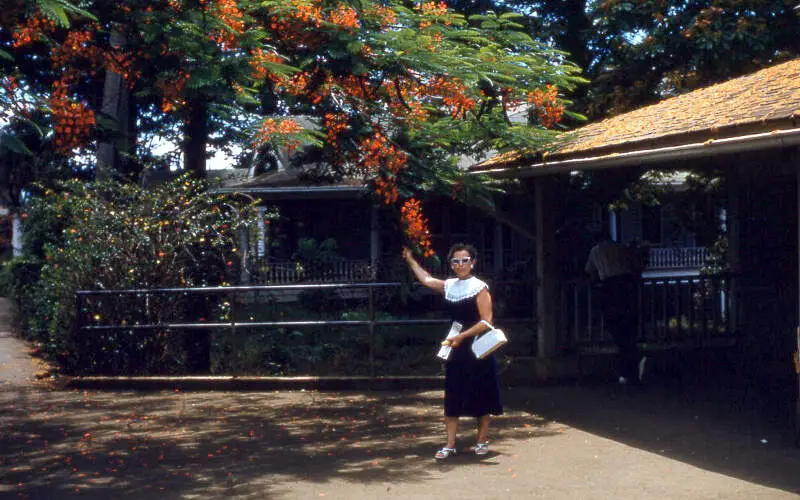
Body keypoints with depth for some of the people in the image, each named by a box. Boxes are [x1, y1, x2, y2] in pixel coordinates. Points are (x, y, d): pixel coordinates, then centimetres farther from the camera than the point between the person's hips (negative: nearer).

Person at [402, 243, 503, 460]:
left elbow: (486, 322, -15)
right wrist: (410, 259, 30)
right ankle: (450, 444, 7)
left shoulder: (479, 288, -9)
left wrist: (462, 336, -21)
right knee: (452, 397, 3)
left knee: (481, 396, 4)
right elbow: (426, 279, 26)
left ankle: (482, 441, 17)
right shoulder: (449, 286, 8)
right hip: (456, 349, 5)